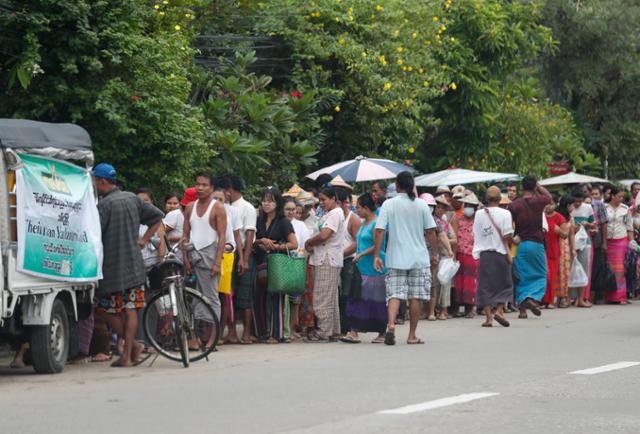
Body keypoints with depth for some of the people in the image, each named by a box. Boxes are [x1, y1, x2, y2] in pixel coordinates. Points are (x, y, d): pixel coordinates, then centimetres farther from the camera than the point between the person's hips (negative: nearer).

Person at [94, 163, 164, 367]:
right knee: (130, 309, 6)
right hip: (134, 265, 7)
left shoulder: (104, 205, -13)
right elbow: (158, 216, 17)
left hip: (112, 268, -7)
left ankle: (133, 345, 2)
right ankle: (127, 354, 5)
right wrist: (144, 239, 17)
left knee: (105, 310, 4)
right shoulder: (132, 199, 9)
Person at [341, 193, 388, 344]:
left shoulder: (377, 223, -11)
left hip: (375, 268, -9)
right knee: (357, 299, 2)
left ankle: (382, 334, 4)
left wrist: (361, 254, -16)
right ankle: (354, 332, 2)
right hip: (361, 268, 9)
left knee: (376, 301, -3)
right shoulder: (363, 223, 16)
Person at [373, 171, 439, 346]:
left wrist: (376, 256, -4)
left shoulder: (388, 204, -2)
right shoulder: (421, 205, 0)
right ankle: (412, 335, 9)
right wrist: (435, 253, 12)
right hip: (419, 259, 0)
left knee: (395, 294, 1)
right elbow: (431, 232, 1)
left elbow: (379, 231, -7)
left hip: (396, 258, 0)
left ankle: (391, 324, -23)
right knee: (416, 297, 7)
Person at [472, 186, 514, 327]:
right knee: (504, 283, 11)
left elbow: (475, 235, 5)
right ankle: (499, 310, -6)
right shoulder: (505, 213, -6)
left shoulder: (479, 214, 3)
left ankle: (488, 317, 0)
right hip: (500, 252, -2)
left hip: (483, 253, 2)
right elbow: (507, 236, -10)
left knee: (485, 285, 5)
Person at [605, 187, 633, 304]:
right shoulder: (604, 209, 2)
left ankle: (620, 296, -4)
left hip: (621, 241, 0)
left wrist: (631, 242, 1)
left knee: (620, 269, -5)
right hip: (608, 241, 0)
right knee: (609, 269, 0)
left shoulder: (625, 209, 5)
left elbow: (630, 227, 7)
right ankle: (609, 296, 5)